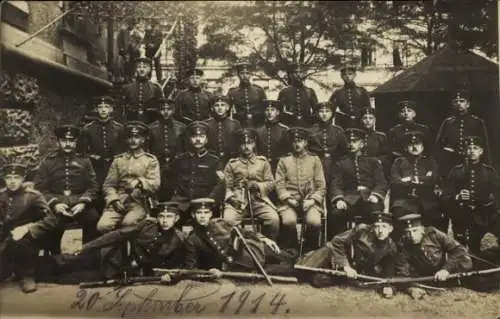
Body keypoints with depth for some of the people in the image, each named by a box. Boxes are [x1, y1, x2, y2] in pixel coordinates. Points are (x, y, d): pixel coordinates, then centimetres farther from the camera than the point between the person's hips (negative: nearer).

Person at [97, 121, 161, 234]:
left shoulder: (151, 160, 11)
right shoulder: (118, 160, 18)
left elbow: (155, 185, 0)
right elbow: (108, 184, 12)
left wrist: (139, 182, -19)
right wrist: (114, 199, -7)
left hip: (139, 202, -2)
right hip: (118, 202, 2)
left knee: (128, 223, -32)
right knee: (103, 226, -24)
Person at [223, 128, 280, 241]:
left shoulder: (263, 162, 15)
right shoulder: (231, 164, 14)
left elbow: (270, 183, 11)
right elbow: (227, 186, 10)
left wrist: (258, 185, -9)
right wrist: (231, 197, -10)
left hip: (259, 200, 1)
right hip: (238, 201, 0)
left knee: (274, 219, -27)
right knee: (228, 220, -31)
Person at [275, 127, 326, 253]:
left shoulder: (315, 160, 13)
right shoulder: (284, 161, 13)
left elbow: (321, 186, 9)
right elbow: (279, 184, 7)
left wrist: (312, 200, -7)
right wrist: (288, 199, -9)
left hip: (310, 201, 0)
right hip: (290, 201, 0)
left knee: (315, 222, -30)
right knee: (288, 221, -31)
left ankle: (310, 251, -4)